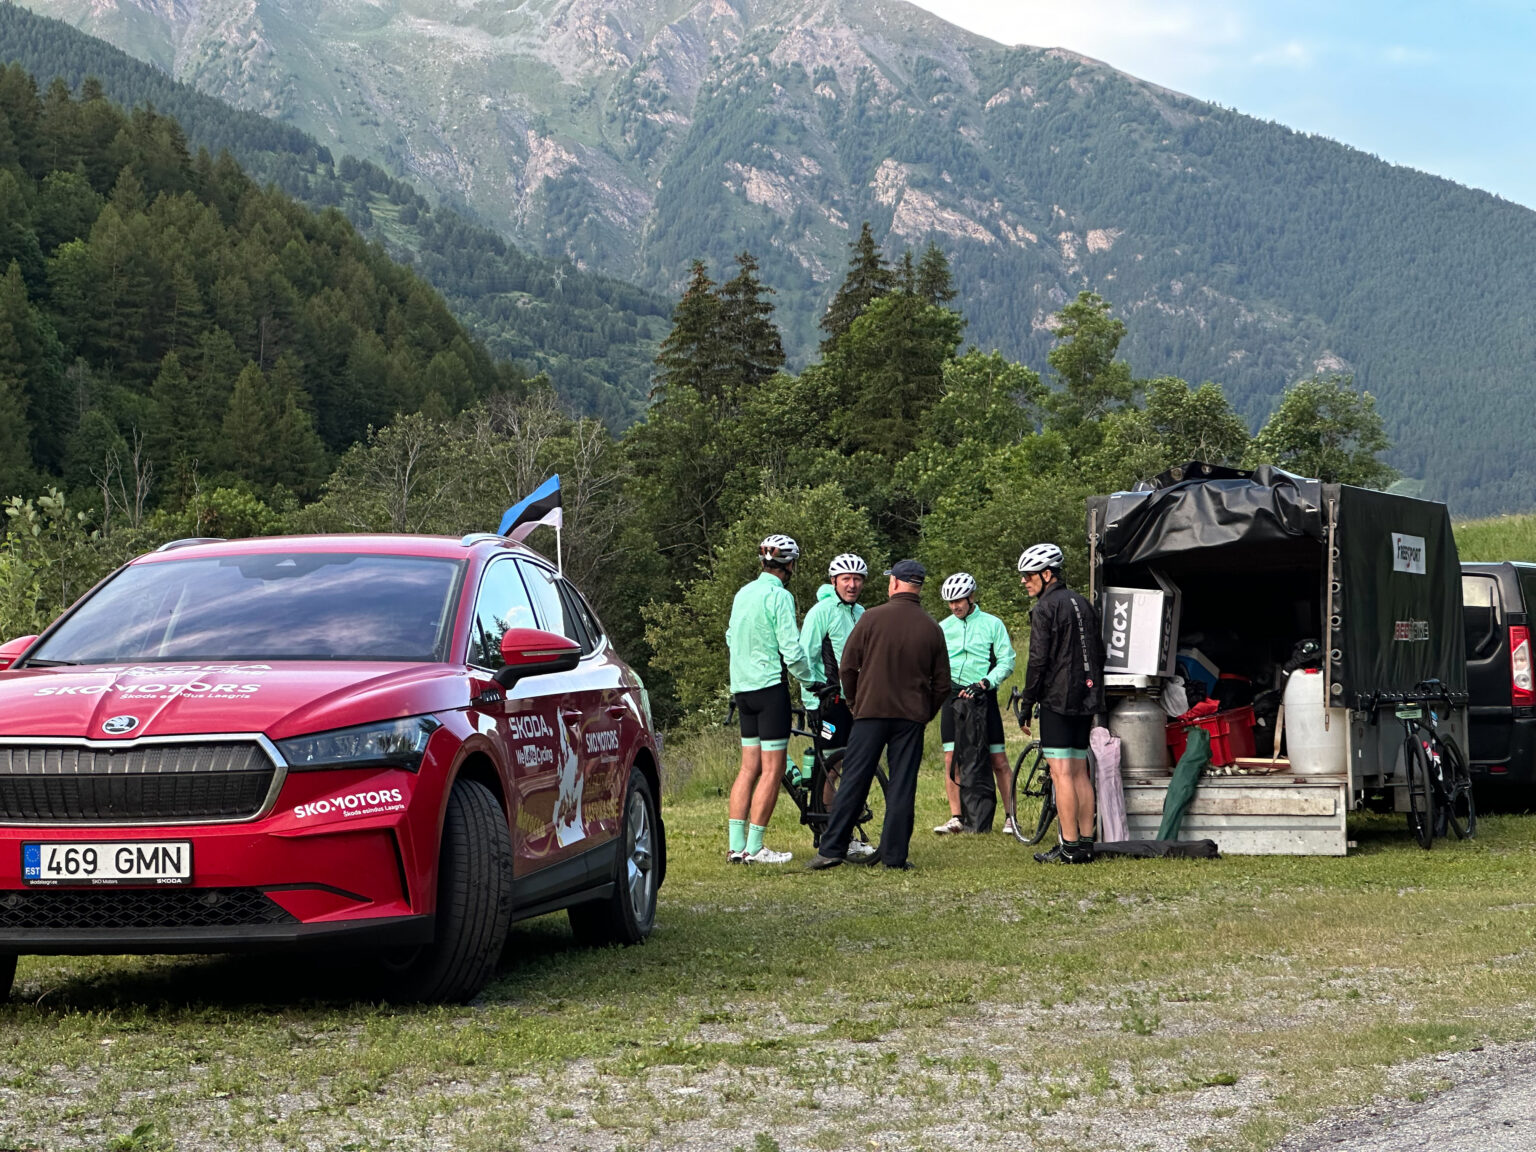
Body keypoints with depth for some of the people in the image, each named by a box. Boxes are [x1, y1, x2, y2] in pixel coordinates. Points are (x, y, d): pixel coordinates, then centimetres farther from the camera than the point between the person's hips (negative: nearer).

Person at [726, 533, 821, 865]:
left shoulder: (743, 593, 11)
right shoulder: (779, 596, -13)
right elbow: (791, 650, -16)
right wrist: (811, 681, -3)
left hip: (742, 687, 8)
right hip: (770, 687, -8)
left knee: (749, 766, 11)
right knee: (772, 769, -3)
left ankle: (737, 845, 8)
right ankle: (754, 848, -5)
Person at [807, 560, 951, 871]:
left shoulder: (871, 618, -4)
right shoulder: (932, 628, 3)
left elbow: (847, 668, -1)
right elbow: (942, 683, 7)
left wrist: (855, 701, 15)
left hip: (871, 711, -1)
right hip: (912, 717, 1)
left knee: (853, 781, 2)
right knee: (902, 786, 4)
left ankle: (831, 849, 1)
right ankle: (894, 855, 2)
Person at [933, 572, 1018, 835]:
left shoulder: (992, 624, 3)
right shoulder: (942, 628, 11)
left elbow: (1006, 662, -1)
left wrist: (984, 683, -14)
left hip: (983, 696, -3)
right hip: (953, 696, 3)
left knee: (998, 760, -3)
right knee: (951, 759, -2)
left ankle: (1010, 817, 4)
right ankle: (956, 818, 4)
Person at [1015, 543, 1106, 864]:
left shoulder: (1045, 608, -10)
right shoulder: (1083, 605, 16)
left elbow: (1038, 660, -15)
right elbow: (1099, 654, 20)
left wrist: (1026, 706, -9)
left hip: (1057, 699, -8)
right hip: (1085, 699, 8)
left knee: (1061, 772, -8)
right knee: (1080, 772, 11)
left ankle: (1070, 847, -10)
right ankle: (1086, 843, 10)